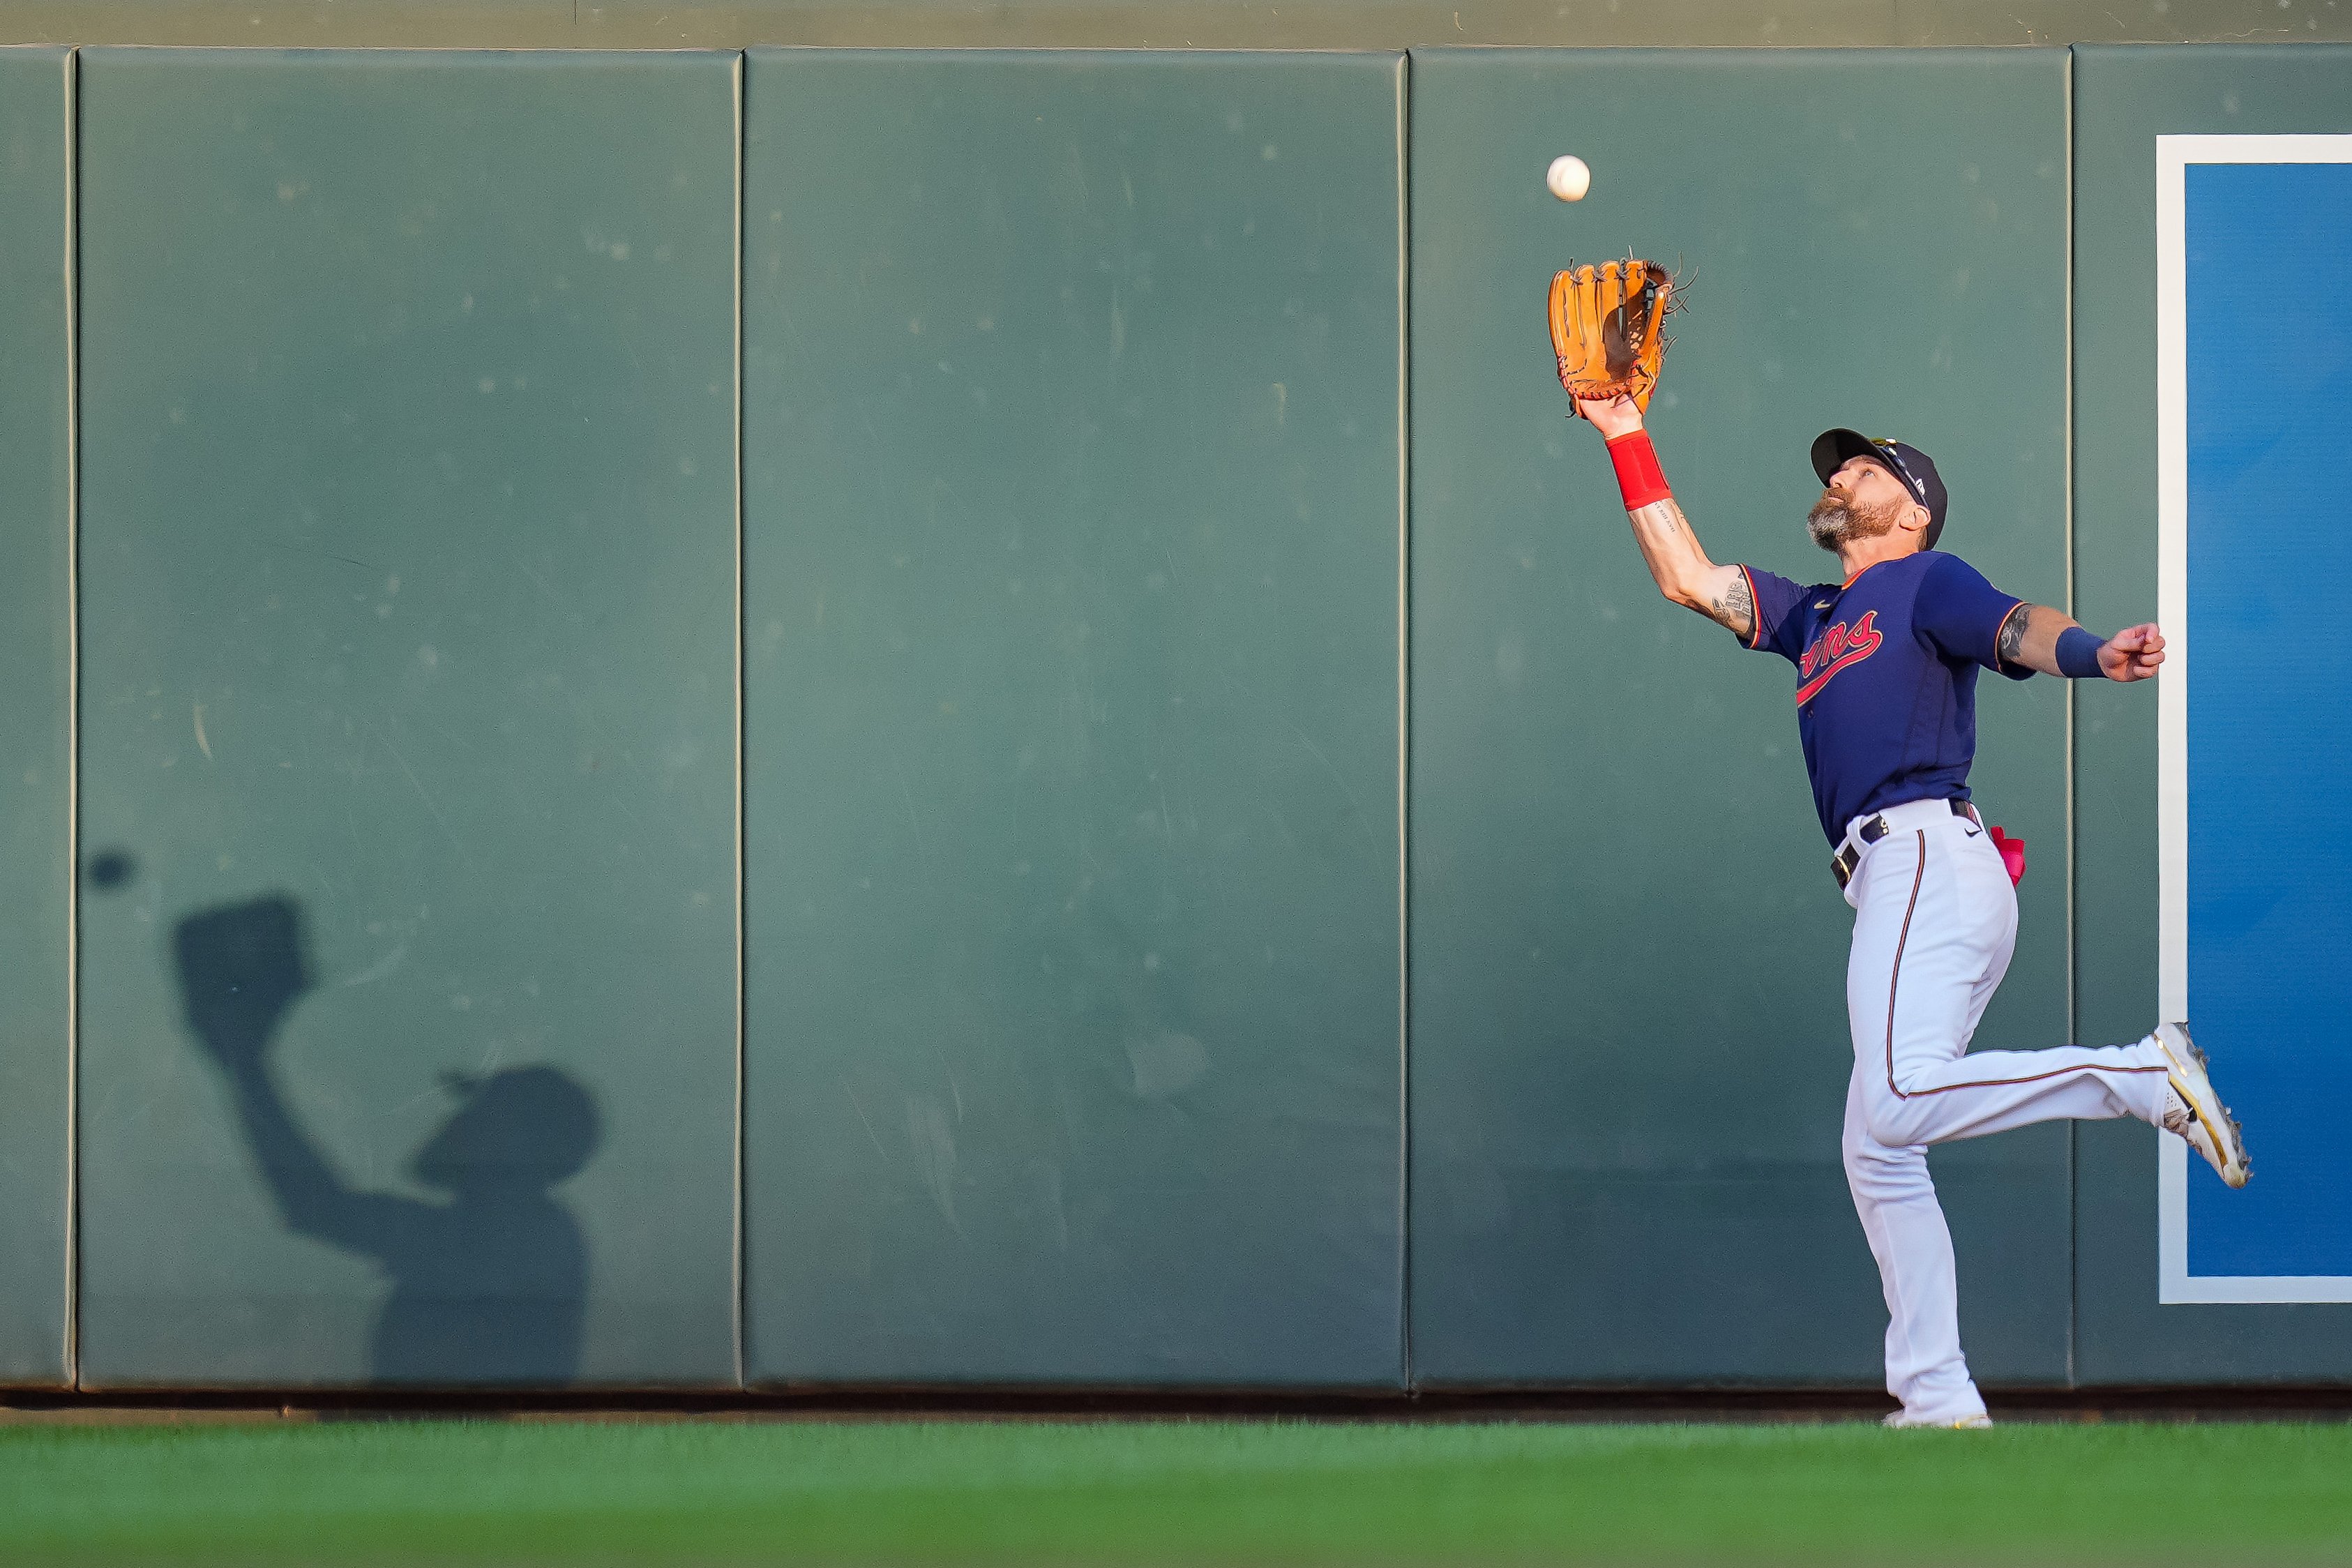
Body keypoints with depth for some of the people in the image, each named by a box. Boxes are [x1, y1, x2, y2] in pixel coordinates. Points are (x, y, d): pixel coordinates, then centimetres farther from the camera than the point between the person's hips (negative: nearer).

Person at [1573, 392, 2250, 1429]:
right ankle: (1938, 1406, 4)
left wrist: (2098, 655, -36)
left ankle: (2147, 1076, -20)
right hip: (1894, 883, 9)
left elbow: (2020, 630, -13)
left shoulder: (1930, 582, 7)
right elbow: (1688, 577, 32)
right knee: (1877, 1151, 5)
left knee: (1900, 1102, -28)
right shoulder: (1813, 616, 30)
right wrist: (1626, 438, 30)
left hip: (1929, 852, -9)